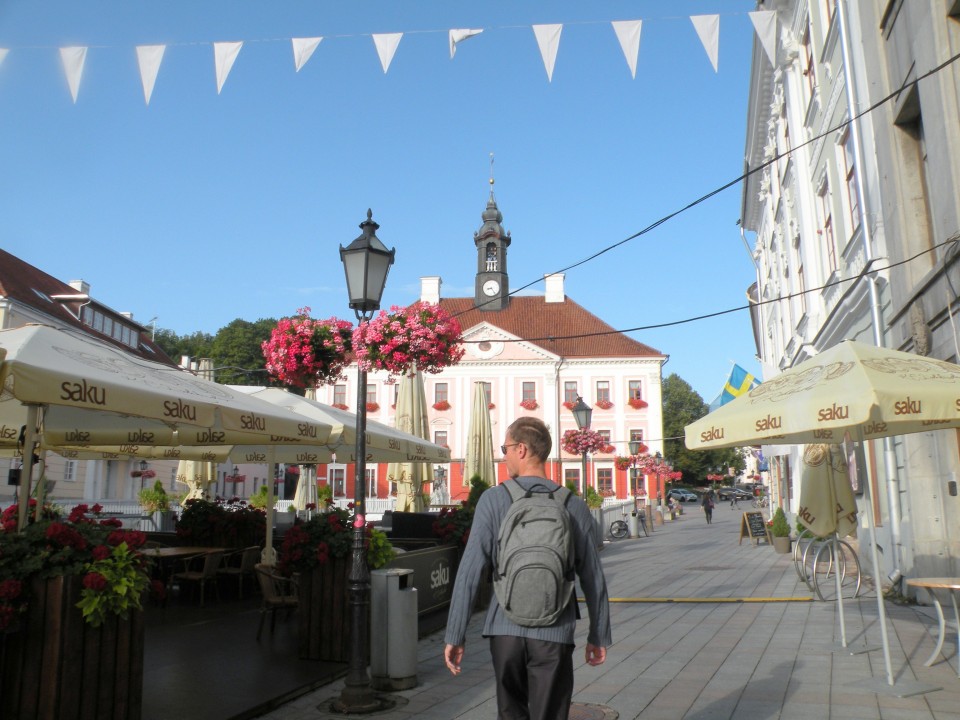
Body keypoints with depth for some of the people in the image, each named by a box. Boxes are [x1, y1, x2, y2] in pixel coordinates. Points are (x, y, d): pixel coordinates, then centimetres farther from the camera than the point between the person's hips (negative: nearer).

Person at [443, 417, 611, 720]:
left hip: (505, 629, 0)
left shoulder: (493, 500, -6)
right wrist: (599, 636, 15)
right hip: (554, 633, 0)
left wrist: (454, 635, -2)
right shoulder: (574, 506, -1)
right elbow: (593, 578, 3)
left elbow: (469, 573, -8)